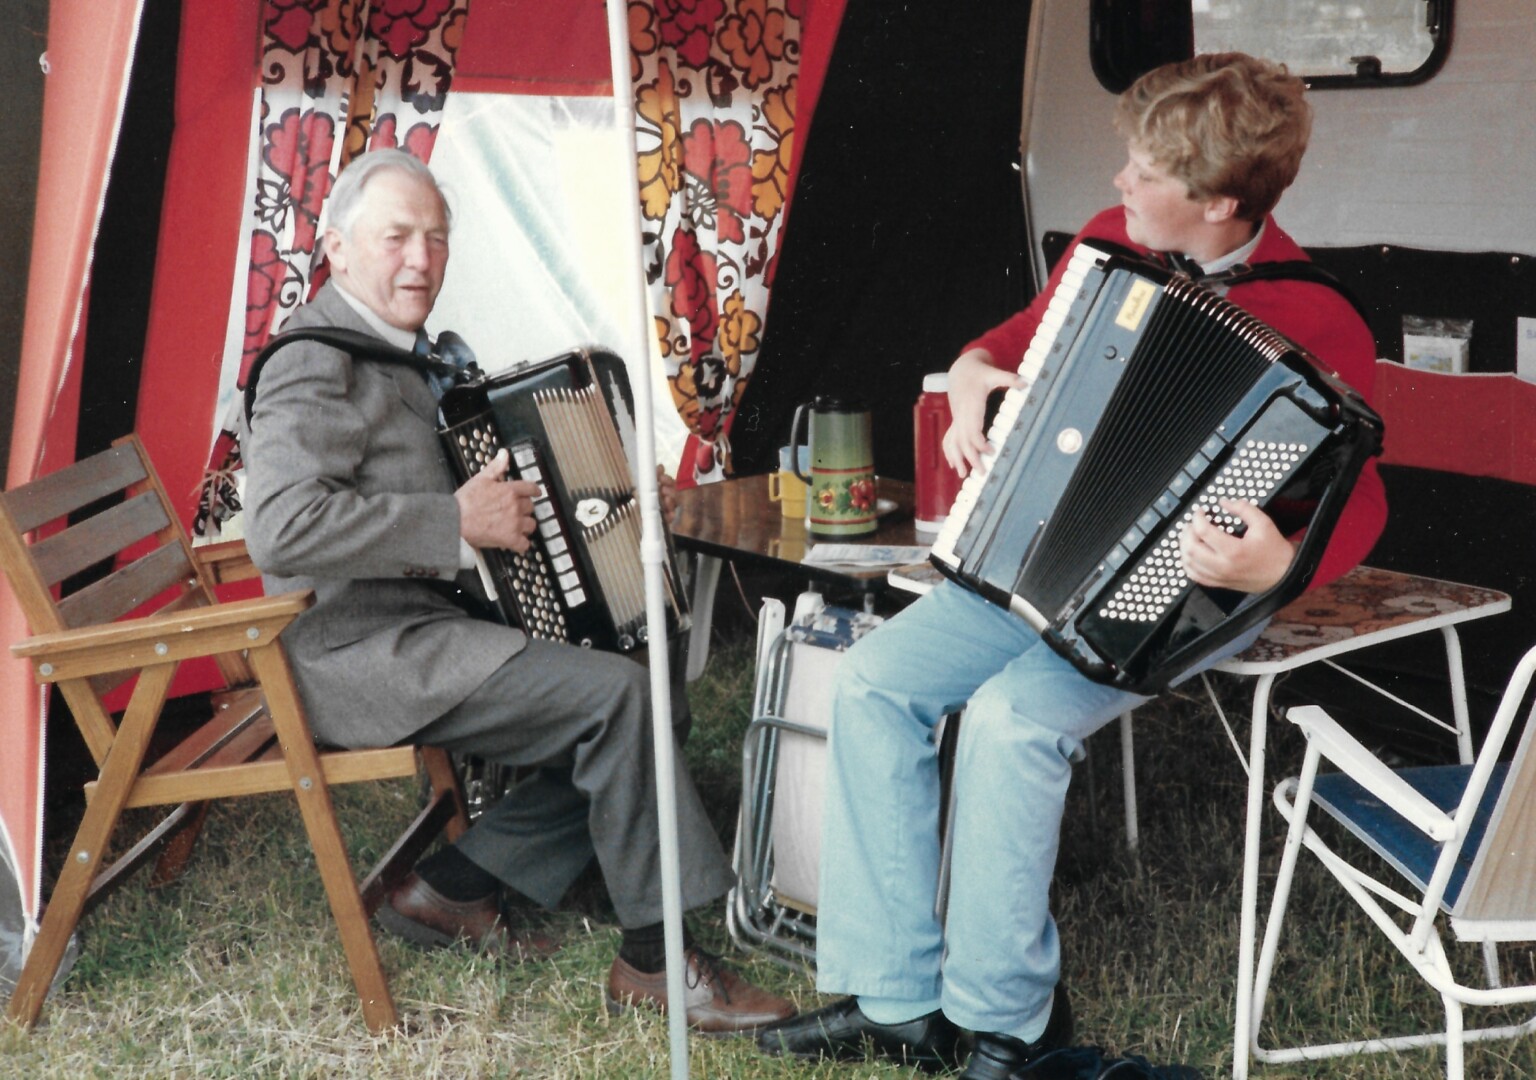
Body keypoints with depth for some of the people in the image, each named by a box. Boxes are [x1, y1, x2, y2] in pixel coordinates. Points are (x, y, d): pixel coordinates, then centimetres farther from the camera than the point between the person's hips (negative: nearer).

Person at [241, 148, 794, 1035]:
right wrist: (459, 523, -24)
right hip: (365, 654, -10)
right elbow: (284, 526, -29)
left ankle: (454, 888, 5)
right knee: (618, 695, -22)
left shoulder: (399, 356, 19)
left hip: (424, 629, 10)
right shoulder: (317, 363, -13)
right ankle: (654, 959, -11)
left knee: (644, 710, 3)